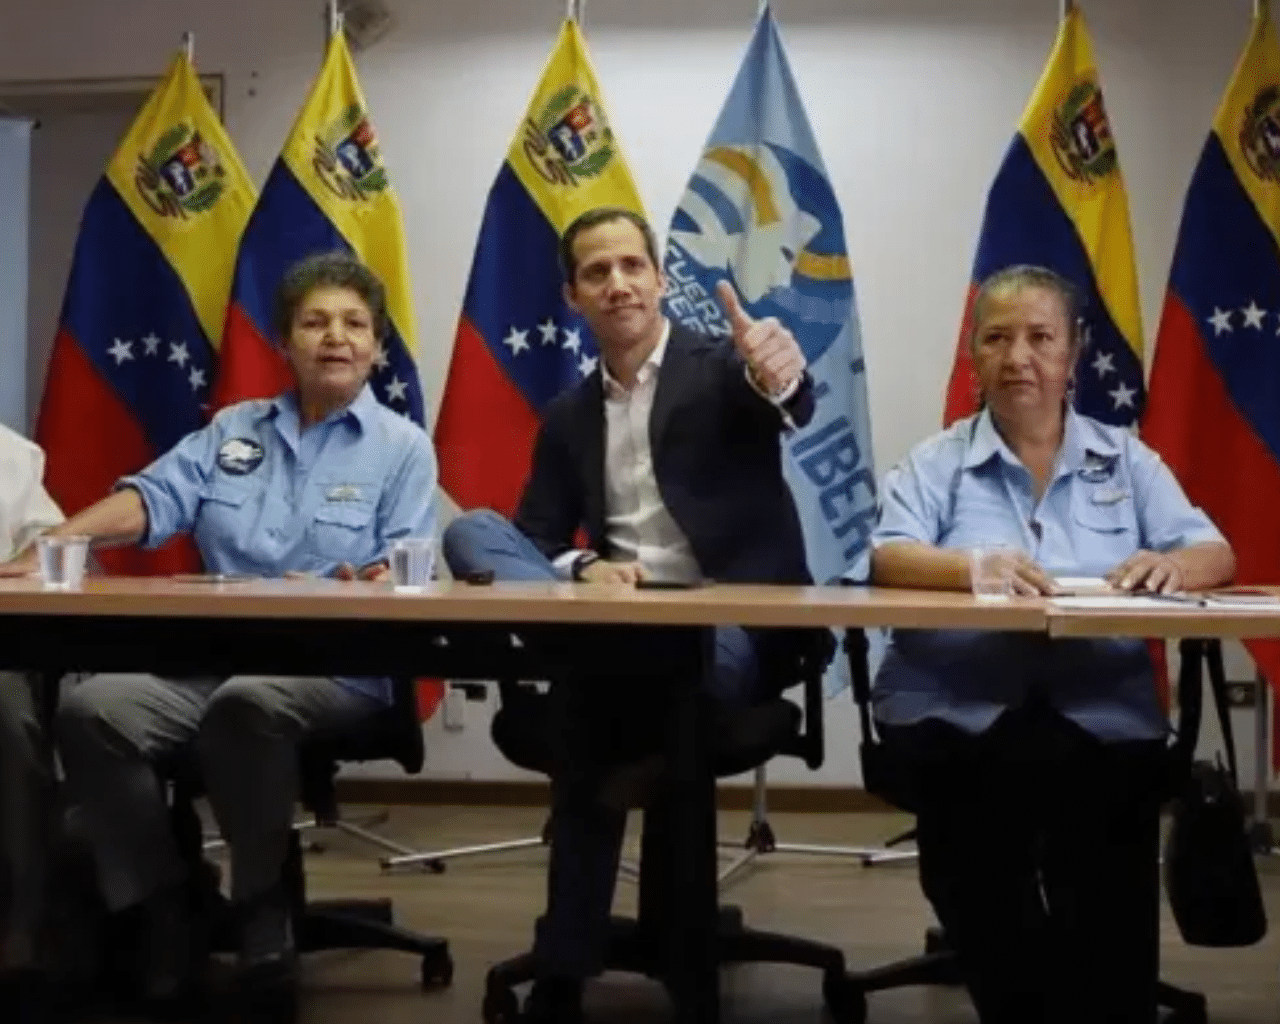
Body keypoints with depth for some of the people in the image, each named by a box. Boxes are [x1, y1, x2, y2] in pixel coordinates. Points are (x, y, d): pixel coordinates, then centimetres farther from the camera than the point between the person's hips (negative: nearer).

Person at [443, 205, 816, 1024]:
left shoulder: (724, 367, 1)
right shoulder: (568, 416, 16)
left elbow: (794, 405, -24)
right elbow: (536, 540, 9)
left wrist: (779, 375, -51)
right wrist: (582, 571, -17)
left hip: (737, 625, -5)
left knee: (587, 689, -40)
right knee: (470, 533, -18)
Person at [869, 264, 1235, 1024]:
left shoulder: (1126, 460, 17)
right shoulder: (937, 464, 12)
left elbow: (1217, 556, 8)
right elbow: (889, 560, -4)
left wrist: (1172, 565, -17)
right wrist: (973, 567, -26)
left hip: (1100, 714, 1)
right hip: (957, 712, 0)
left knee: (1104, 847, -30)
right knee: (984, 845, -30)